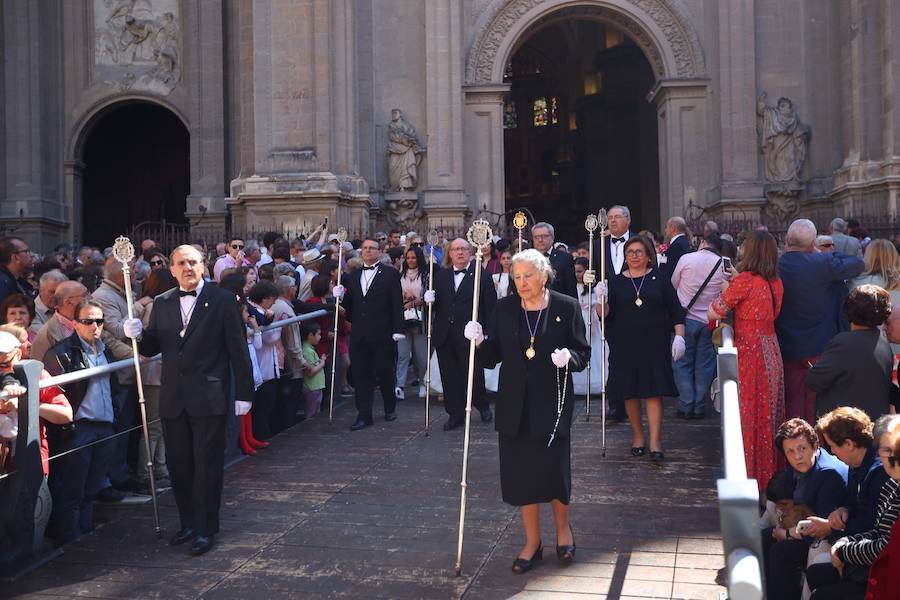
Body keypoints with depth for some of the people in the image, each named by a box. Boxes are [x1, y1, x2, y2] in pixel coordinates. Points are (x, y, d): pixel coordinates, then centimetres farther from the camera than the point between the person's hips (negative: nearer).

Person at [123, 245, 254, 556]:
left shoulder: (223, 300, -4)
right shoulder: (162, 303, 9)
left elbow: (237, 350, -5)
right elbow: (153, 347, 11)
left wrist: (243, 393, -7)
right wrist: (138, 335, -11)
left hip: (209, 397, -5)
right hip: (173, 398, 5)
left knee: (207, 464, 1)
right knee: (178, 463, 12)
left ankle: (205, 528, 12)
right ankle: (188, 522, 27)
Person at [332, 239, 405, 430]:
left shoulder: (390, 274, 0)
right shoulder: (353, 277, 15)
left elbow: (397, 303, -5)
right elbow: (350, 305, 14)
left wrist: (398, 329, -11)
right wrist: (340, 296, -6)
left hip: (383, 334, -4)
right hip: (359, 335, 4)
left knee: (386, 373, 7)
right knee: (361, 375, 4)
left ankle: (390, 408, 27)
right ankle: (364, 415, 9)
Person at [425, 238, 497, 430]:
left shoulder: (482, 275, 0)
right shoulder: (440, 276, 12)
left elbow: (490, 306, -4)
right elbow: (435, 305, 13)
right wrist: (430, 300, -11)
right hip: (445, 336, 4)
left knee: (473, 376, 0)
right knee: (449, 377, 8)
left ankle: (483, 406, 27)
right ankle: (455, 414, 21)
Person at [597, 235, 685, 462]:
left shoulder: (659, 279, 4)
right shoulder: (616, 282, 6)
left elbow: (676, 311, 5)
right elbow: (604, 314, 1)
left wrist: (679, 336, -4)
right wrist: (602, 299, -18)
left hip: (654, 345, -2)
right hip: (625, 346, 2)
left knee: (654, 391, -6)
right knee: (630, 392, 8)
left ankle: (655, 442, -5)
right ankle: (637, 435, 24)